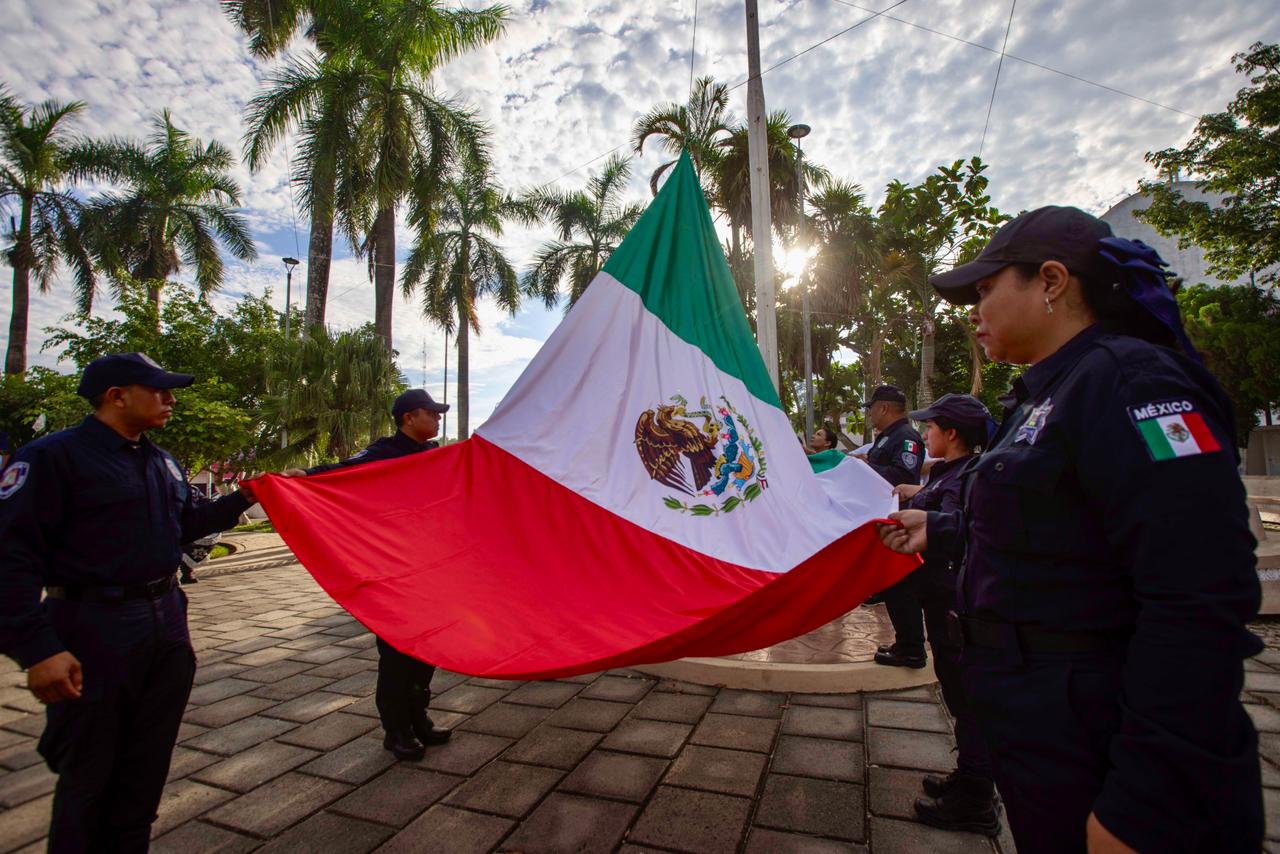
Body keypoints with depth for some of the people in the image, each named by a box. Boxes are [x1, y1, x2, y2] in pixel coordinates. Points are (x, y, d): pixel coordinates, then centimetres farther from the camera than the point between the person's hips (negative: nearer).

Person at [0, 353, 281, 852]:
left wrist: (241, 499, 9)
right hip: (94, 633, -7)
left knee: (147, 766, 19)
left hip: (166, 626, 7)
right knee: (87, 777, 10)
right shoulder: (53, 456, -13)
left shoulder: (162, 463, 11)